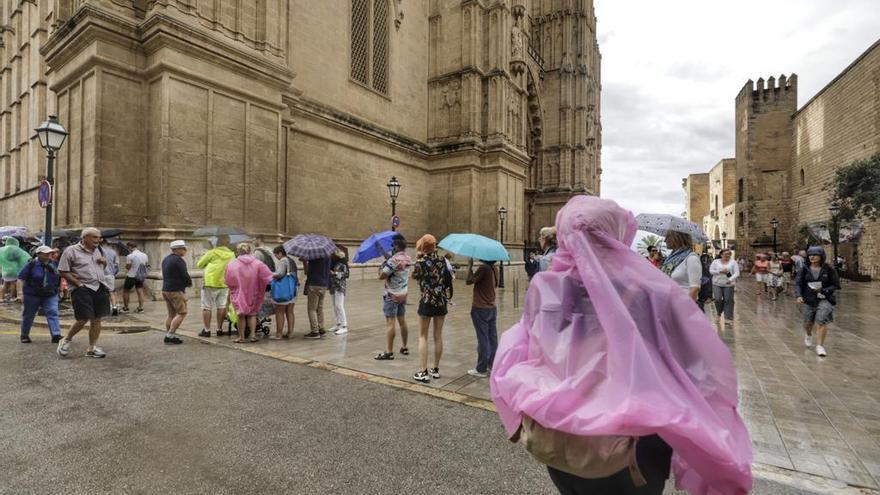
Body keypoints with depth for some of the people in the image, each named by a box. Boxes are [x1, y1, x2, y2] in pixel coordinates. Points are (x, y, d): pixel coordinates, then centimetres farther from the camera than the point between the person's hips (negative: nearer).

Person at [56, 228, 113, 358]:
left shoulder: (96, 250, 17)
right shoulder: (71, 251, -4)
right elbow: (63, 271, -7)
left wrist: (104, 262, 6)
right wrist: (78, 283, -14)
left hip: (100, 288, 6)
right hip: (83, 289, -6)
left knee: (96, 320, 6)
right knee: (83, 319, -8)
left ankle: (92, 348, 15)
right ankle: (66, 340, 20)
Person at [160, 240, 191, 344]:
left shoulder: (165, 259, 15)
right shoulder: (178, 260, -15)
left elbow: (168, 275, 18)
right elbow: (185, 275, -17)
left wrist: (185, 282, 8)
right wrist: (190, 283, 5)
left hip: (165, 290, 9)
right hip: (176, 291, -9)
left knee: (171, 314, 14)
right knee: (182, 313, -5)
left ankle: (167, 335, 15)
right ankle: (170, 335, -7)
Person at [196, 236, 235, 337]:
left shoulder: (213, 252, -8)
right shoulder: (231, 255, 3)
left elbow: (199, 264, 3)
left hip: (210, 283, -3)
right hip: (224, 284, 4)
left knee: (206, 307, 6)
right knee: (221, 307, 10)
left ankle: (206, 330, 8)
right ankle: (219, 329, 13)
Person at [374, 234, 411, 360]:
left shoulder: (394, 260, -19)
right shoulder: (408, 259, 5)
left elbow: (381, 276, -18)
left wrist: (382, 266, -1)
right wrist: (389, 258, 14)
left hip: (391, 295, -8)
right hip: (403, 294, 8)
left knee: (390, 323, -6)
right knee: (402, 321, 15)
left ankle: (388, 352, -4)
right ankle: (404, 347, 25)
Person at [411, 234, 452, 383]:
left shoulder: (421, 261, -11)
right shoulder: (442, 260, 1)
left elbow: (414, 276, 6)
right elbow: (449, 280, 2)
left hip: (427, 301, -4)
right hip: (442, 301, 4)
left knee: (423, 336, 4)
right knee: (438, 336, 11)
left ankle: (423, 372, 1)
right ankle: (436, 369, 21)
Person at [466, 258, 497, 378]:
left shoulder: (484, 268, -18)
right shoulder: (493, 268, 7)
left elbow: (469, 281, -19)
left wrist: (470, 266, -7)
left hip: (480, 309, -8)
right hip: (492, 308, 8)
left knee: (483, 339, -1)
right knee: (492, 339, 12)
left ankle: (481, 369, 8)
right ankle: (493, 366, 22)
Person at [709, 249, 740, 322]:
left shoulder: (733, 262, 3)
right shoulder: (715, 262, 5)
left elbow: (737, 273, -5)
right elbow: (711, 270, 1)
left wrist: (731, 279, -21)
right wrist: (720, 271, -14)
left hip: (729, 284, 0)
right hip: (717, 284, 0)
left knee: (728, 300, -1)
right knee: (718, 299, -7)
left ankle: (728, 317, 7)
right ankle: (719, 313, 18)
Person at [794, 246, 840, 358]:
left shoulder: (828, 269, -4)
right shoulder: (805, 269, -1)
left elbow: (836, 285, 0)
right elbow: (797, 283, -5)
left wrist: (823, 290, -16)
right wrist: (798, 296, -20)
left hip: (824, 299, -2)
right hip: (808, 300, 2)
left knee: (821, 321, -14)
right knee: (808, 322, 14)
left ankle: (820, 346, -5)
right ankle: (808, 335, 47)